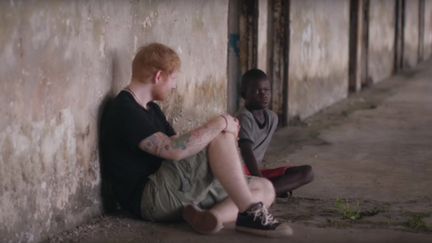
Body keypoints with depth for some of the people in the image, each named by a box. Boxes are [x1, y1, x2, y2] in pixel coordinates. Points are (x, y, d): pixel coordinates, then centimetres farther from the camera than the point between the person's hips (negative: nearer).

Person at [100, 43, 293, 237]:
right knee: (219, 137, -22)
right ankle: (252, 213, -20)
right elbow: (174, 150, -24)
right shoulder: (124, 111, -13)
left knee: (265, 188, 1)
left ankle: (213, 215, -25)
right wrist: (219, 124, -15)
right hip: (149, 198, -10)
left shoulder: (151, 108, 22)